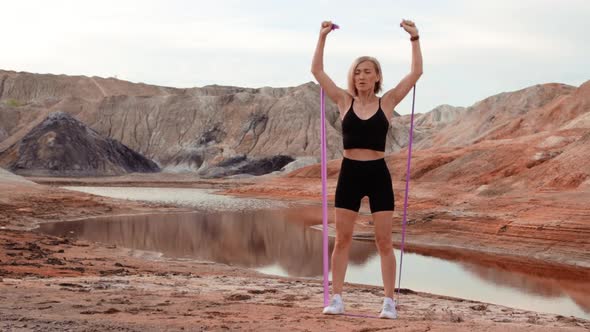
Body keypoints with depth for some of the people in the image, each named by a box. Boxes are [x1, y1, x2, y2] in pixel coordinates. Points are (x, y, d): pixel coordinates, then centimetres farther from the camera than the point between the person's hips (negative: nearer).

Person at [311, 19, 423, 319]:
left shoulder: (387, 102, 2)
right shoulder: (344, 101, 4)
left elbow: (416, 72, 0)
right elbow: (317, 70, 3)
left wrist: (414, 38, -4)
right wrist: (323, 37, 0)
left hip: (378, 174, -1)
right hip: (349, 174, 1)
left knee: (384, 242, 3)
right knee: (342, 239, 4)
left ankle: (389, 302, 9)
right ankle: (336, 299, 11)